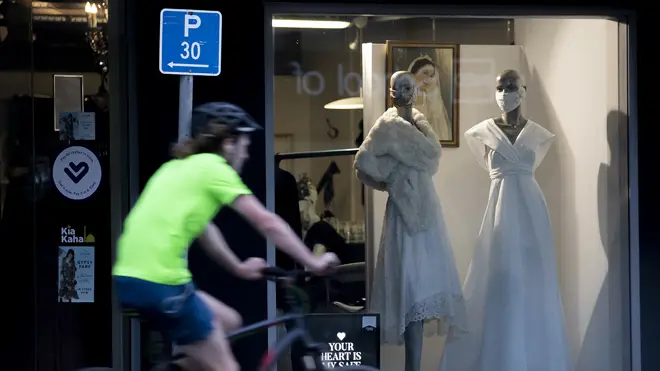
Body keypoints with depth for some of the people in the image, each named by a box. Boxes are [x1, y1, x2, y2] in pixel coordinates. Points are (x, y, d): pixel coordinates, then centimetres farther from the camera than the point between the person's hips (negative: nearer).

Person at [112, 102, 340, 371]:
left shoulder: (180, 166, 23)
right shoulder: (213, 167, -2)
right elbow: (267, 223, -4)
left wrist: (239, 268, 42)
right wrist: (313, 264, 3)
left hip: (130, 275, 9)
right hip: (160, 281, -9)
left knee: (228, 322, 22)